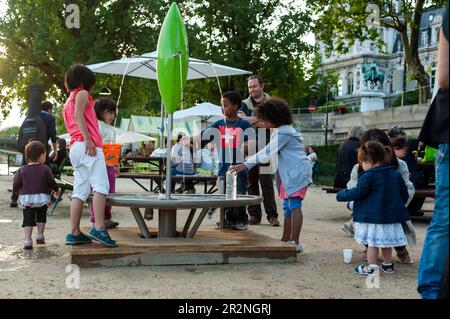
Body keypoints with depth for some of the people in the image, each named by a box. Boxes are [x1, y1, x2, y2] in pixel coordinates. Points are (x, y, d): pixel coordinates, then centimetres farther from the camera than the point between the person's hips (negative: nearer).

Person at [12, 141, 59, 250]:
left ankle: (28, 240, -6)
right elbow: (51, 182, 1)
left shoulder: (22, 170, 0)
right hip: (42, 198, 0)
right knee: (41, 217, 20)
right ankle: (40, 235, 18)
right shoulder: (45, 169, -4)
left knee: (28, 219, 3)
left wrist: (16, 192, 22)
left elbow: (16, 185, 0)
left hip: (26, 198, 1)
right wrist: (56, 189, 21)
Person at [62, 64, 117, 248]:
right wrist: (88, 139, -22)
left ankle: (74, 233, 1)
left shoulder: (67, 104, 31)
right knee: (101, 186, -16)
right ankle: (99, 229, -28)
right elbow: (78, 114, -13)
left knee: (80, 191, 5)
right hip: (87, 145, -9)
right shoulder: (82, 94, 5)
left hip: (74, 148, 9)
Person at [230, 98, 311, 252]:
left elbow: (267, 153, -22)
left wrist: (245, 165, -21)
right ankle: (286, 240, 20)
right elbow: (269, 152, 20)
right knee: (287, 207, 13)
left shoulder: (283, 132, -17)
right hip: (289, 175, 11)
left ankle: (295, 242, -18)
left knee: (294, 206, -14)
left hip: (297, 173, -11)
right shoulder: (280, 131, 16)